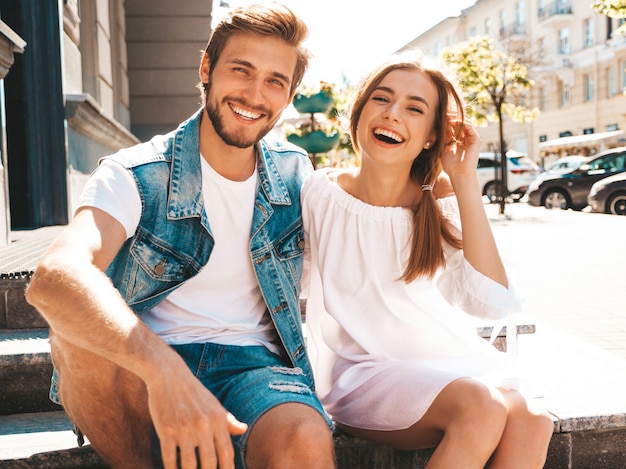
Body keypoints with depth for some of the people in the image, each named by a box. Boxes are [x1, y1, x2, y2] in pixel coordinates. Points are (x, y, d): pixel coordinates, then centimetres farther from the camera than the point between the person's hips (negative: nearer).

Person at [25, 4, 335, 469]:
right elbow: (53, 277, -30)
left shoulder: (296, 174, 6)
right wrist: (161, 366, -46)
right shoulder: (137, 176, -8)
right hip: (140, 375, 1)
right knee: (79, 327, -31)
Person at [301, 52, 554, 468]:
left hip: (445, 366, 3)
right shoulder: (319, 194, -3)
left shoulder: (440, 208, 1)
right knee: (481, 406, -30)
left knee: (530, 422, -27)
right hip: (363, 372, -3)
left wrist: (466, 182, -15)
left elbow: (492, 301, -14)